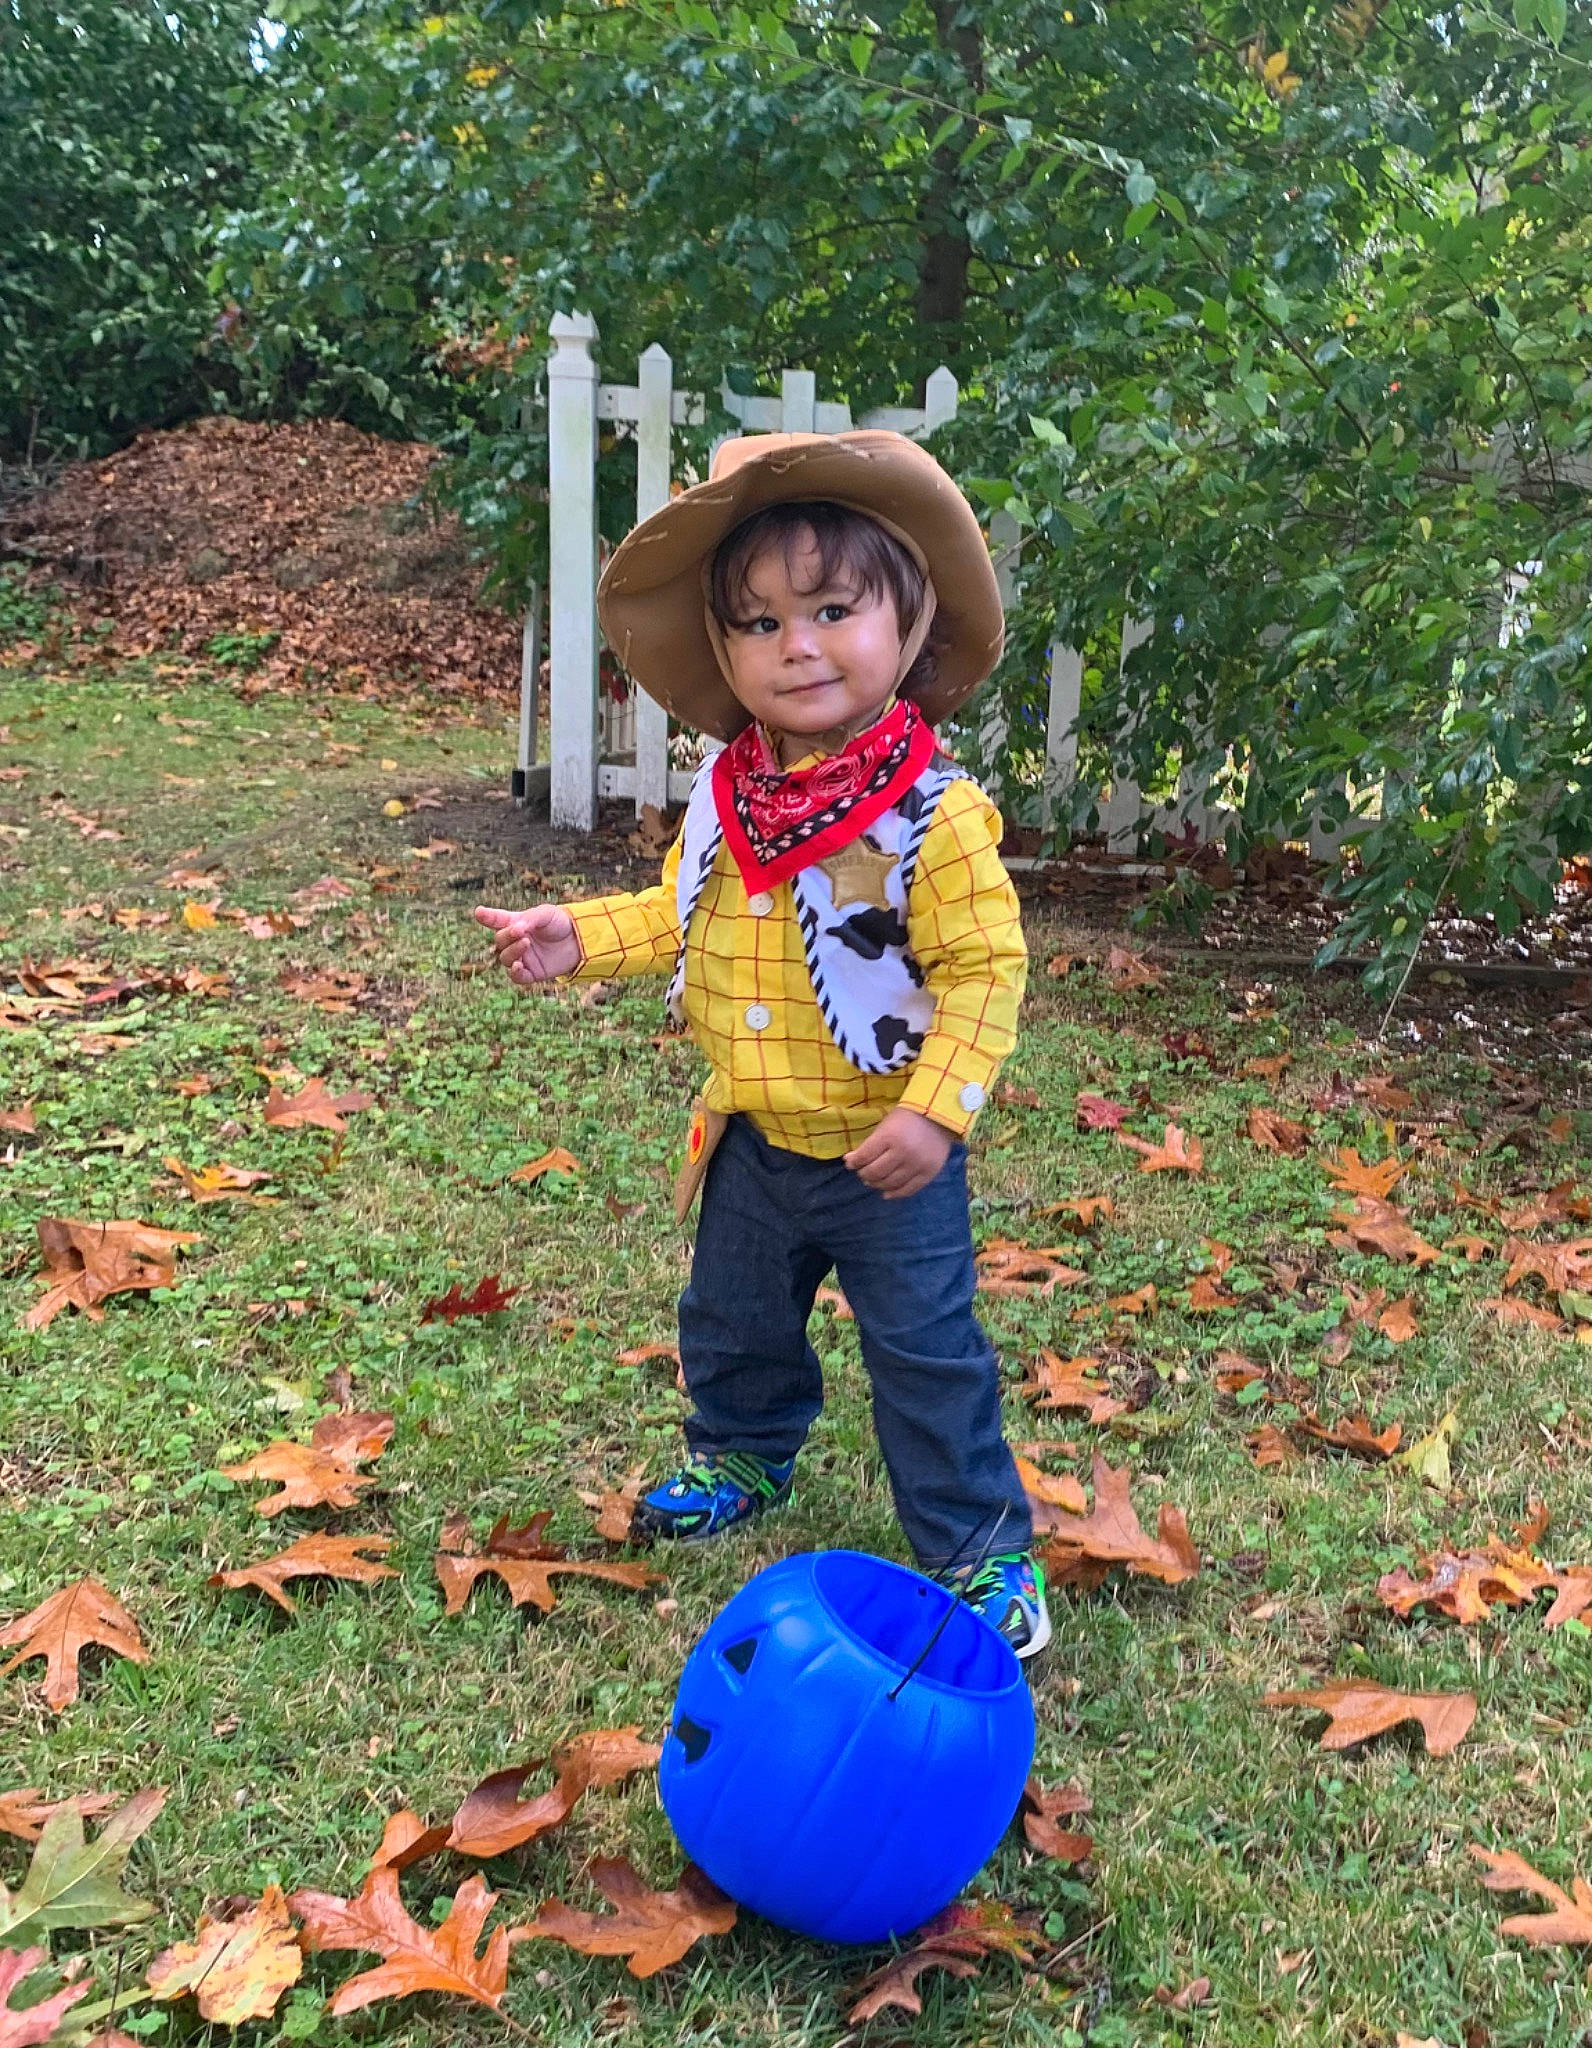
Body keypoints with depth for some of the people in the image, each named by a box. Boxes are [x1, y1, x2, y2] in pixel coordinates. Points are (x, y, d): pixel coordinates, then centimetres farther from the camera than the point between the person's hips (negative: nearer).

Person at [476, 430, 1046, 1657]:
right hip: (756, 1139, 7)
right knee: (731, 1321, 25)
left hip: (888, 1153, -6)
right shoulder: (725, 797, -2)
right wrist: (580, 938, 0)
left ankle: (981, 1550, 23)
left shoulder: (935, 814, -22)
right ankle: (745, 1457, 53)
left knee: (927, 1356, 4)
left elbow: (985, 969, -20)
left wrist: (934, 1108, -28)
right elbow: (680, 918, 13)